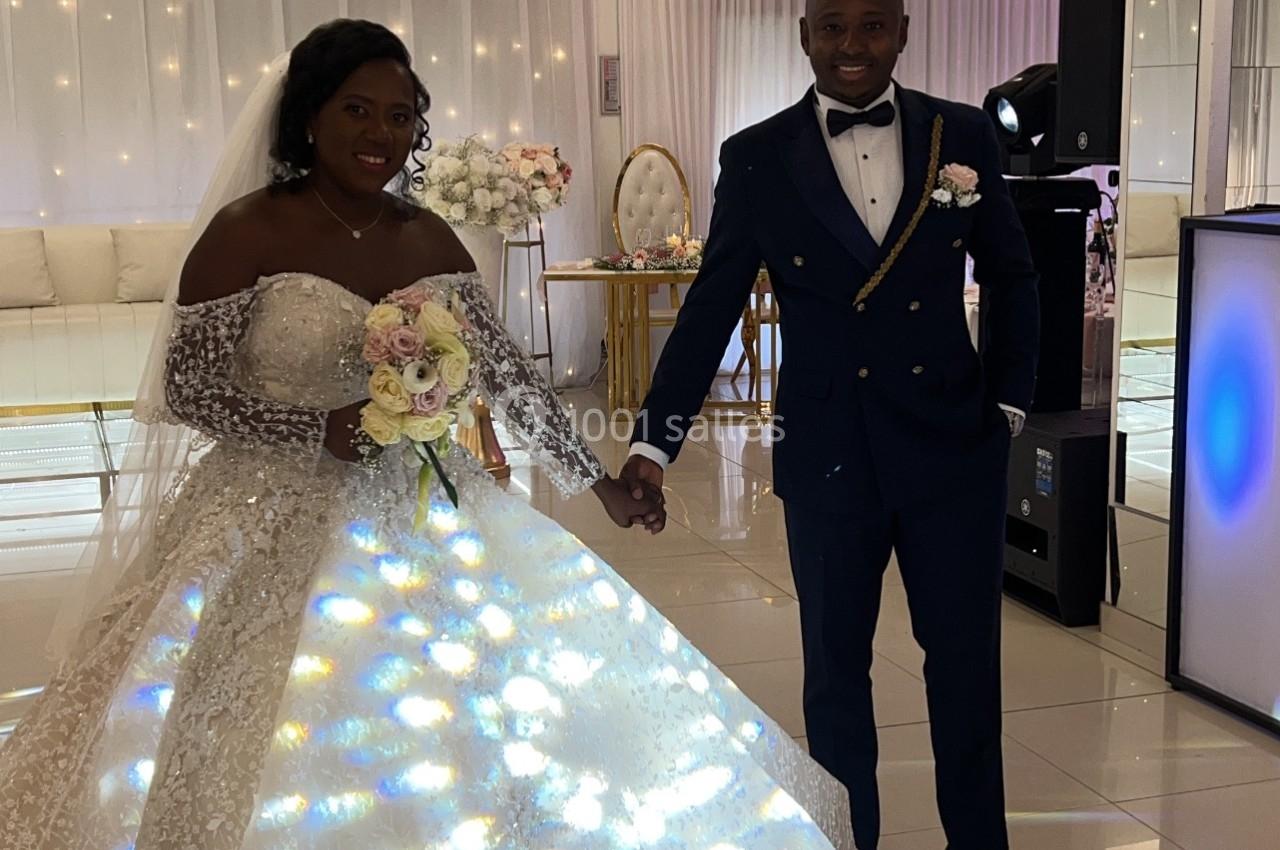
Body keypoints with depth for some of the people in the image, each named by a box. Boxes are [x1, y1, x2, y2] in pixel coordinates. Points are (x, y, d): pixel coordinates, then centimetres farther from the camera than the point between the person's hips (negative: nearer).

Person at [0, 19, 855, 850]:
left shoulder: (430, 240, 4)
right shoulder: (246, 231, -9)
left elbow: (511, 372, 8)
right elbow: (182, 389, -9)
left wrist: (599, 481, 7)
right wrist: (318, 427, -20)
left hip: (421, 518, 5)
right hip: (279, 526, -4)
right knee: (283, 769, -3)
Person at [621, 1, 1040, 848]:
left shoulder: (964, 135, 0)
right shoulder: (758, 157, -3)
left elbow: (1011, 279, 10)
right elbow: (710, 310, -2)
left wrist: (1010, 403, 4)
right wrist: (654, 444, -6)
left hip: (955, 449, 1)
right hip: (827, 458, -1)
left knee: (967, 660, 11)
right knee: (835, 668, 12)